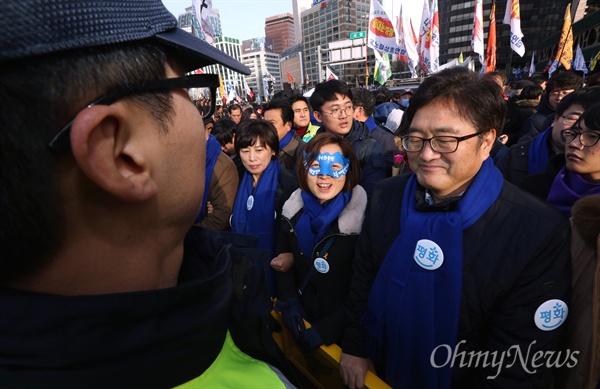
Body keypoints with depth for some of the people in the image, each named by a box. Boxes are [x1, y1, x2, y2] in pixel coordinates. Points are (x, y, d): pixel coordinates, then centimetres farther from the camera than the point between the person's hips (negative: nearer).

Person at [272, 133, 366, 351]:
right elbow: (282, 261, 4)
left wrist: (324, 331, -19)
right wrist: (289, 306, -8)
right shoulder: (294, 209, -8)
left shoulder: (364, 216, -22)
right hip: (301, 323, 4)